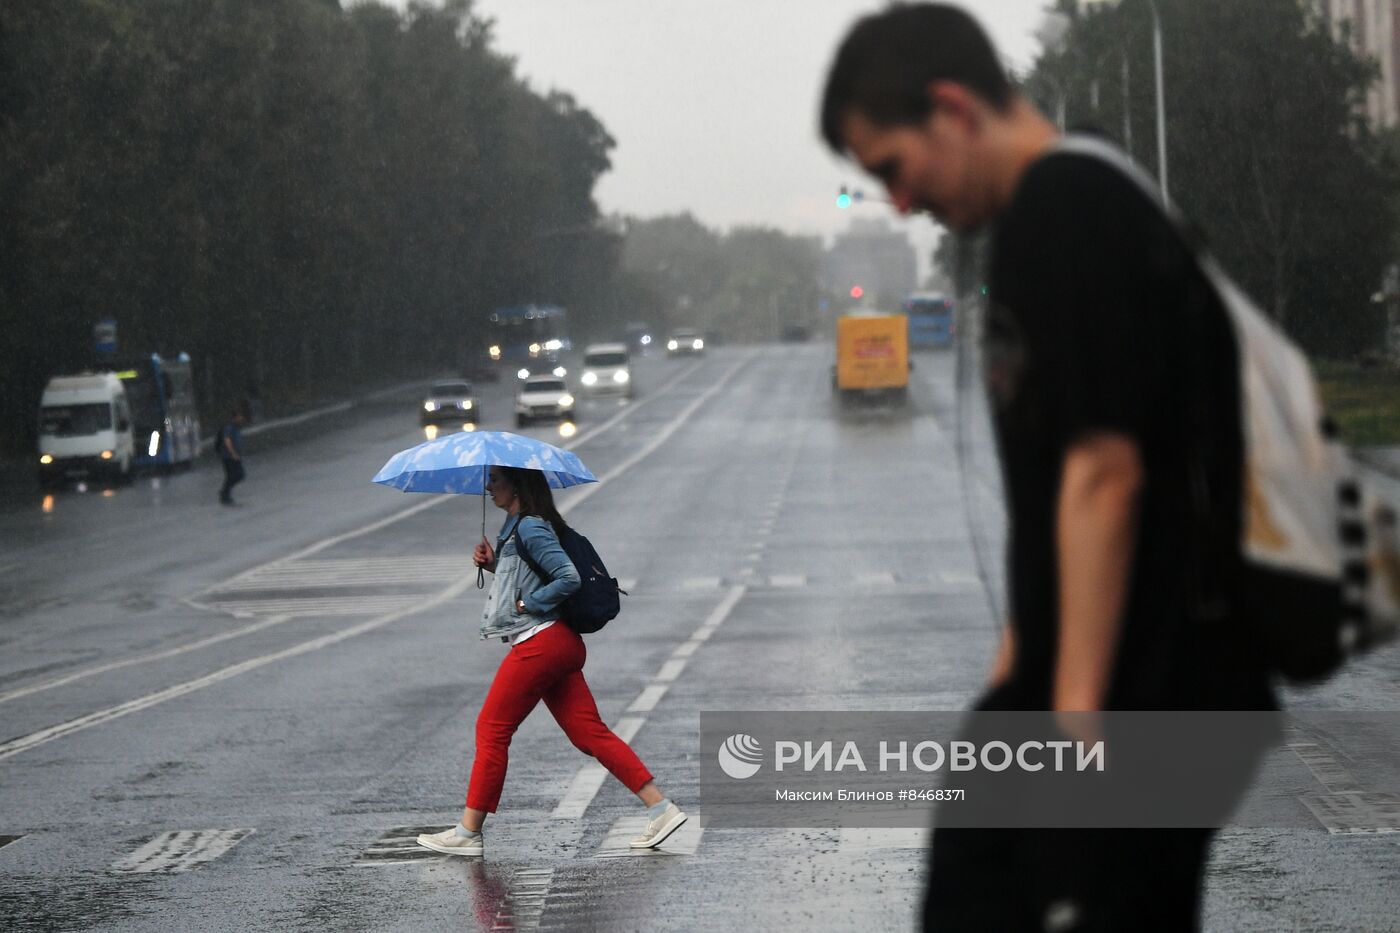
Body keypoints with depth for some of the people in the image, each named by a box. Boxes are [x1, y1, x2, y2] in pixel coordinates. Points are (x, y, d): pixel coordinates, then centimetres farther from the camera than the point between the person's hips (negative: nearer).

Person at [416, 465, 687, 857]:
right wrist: (493, 564, 12)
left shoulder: (529, 528, -12)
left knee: (492, 729, -1)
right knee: (590, 733, 6)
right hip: (560, 644, 10)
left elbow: (568, 578, -21)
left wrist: (527, 603, -13)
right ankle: (661, 809, 0)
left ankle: (467, 834, 3)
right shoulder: (517, 527, 18)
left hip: (539, 641, -10)